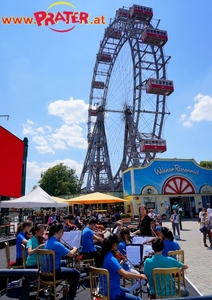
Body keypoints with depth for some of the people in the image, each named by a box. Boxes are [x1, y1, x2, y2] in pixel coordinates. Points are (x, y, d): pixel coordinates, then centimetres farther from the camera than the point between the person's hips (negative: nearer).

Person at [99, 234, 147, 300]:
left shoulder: (104, 255, 0)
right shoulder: (110, 259, -29)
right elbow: (124, 274, -36)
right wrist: (140, 276, -24)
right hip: (112, 293, -10)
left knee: (127, 291, 33)